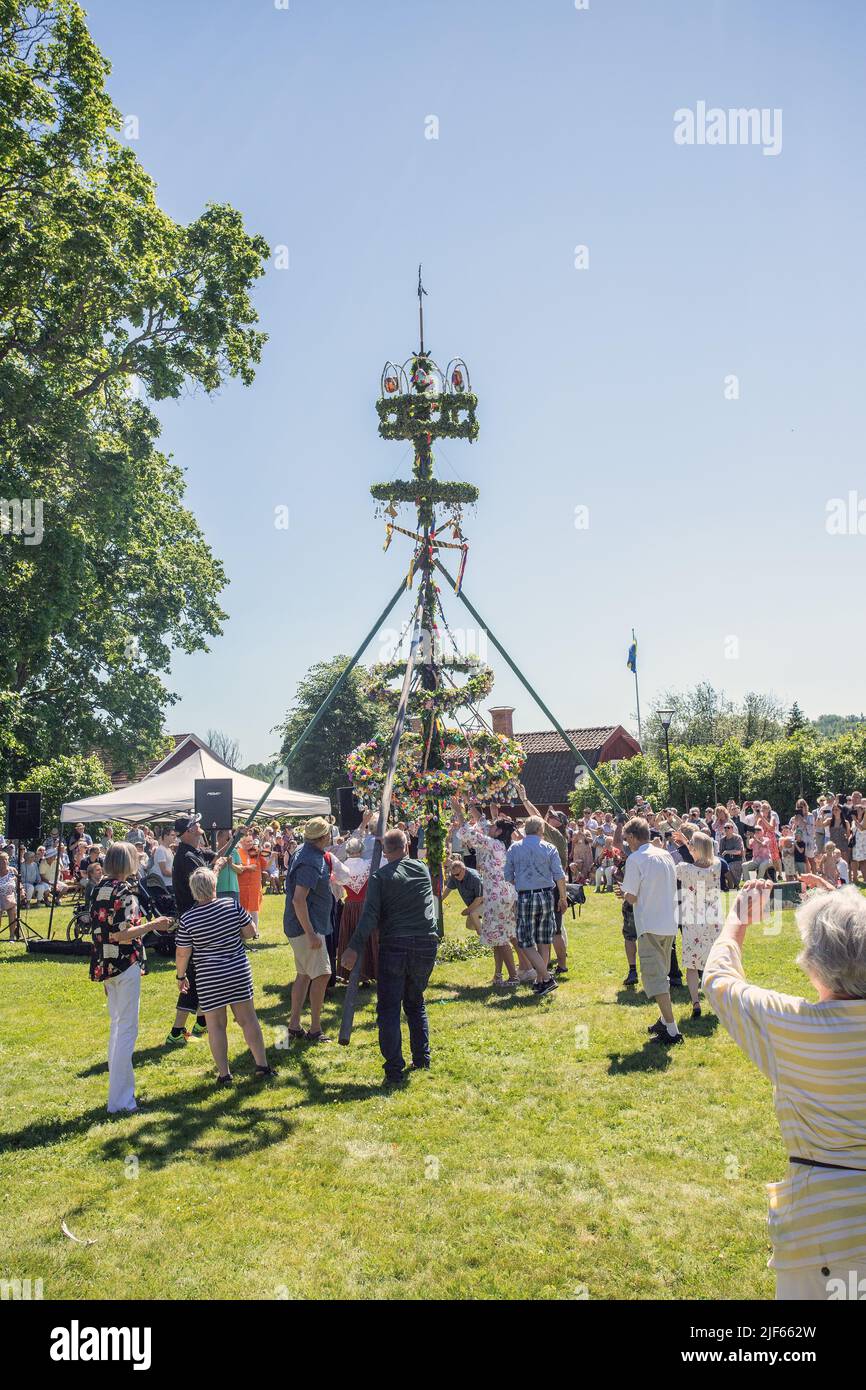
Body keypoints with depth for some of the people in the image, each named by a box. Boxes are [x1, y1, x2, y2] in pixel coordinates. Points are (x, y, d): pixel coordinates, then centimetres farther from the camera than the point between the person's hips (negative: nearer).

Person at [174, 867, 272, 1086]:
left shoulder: (187, 919, -10)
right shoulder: (232, 905, -7)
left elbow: (182, 954, -5)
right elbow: (250, 932, -1)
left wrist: (181, 976, 11)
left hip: (209, 979, -2)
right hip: (239, 972, 2)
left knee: (216, 1026, 9)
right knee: (248, 1019, 13)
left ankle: (224, 1074, 11)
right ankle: (262, 1065, 19)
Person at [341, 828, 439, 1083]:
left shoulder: (380, 877, -3)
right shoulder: (422, 869, 9)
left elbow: (370, 915, -13)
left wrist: (354, 947, -14)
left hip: (394, 946, -4)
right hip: (426, 944, 4)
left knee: (389, 1009, 2)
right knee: (415, 1002, 22)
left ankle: (394, 1069, -2)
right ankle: (422, 1058, 23)